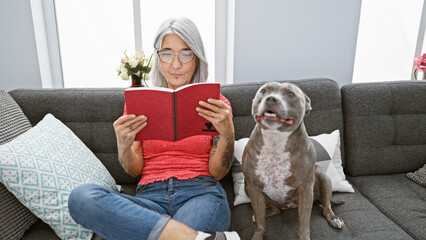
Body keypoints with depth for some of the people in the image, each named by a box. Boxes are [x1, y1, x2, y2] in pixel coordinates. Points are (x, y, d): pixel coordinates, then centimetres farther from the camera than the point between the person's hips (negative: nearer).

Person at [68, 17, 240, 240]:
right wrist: (123, 145, -12)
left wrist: (227, 133, -13)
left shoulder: (216, 104, 9)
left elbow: (218, 172, 5)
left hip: (201, 194, -4)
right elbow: (135, 170, 10)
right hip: (151, 196, 4)